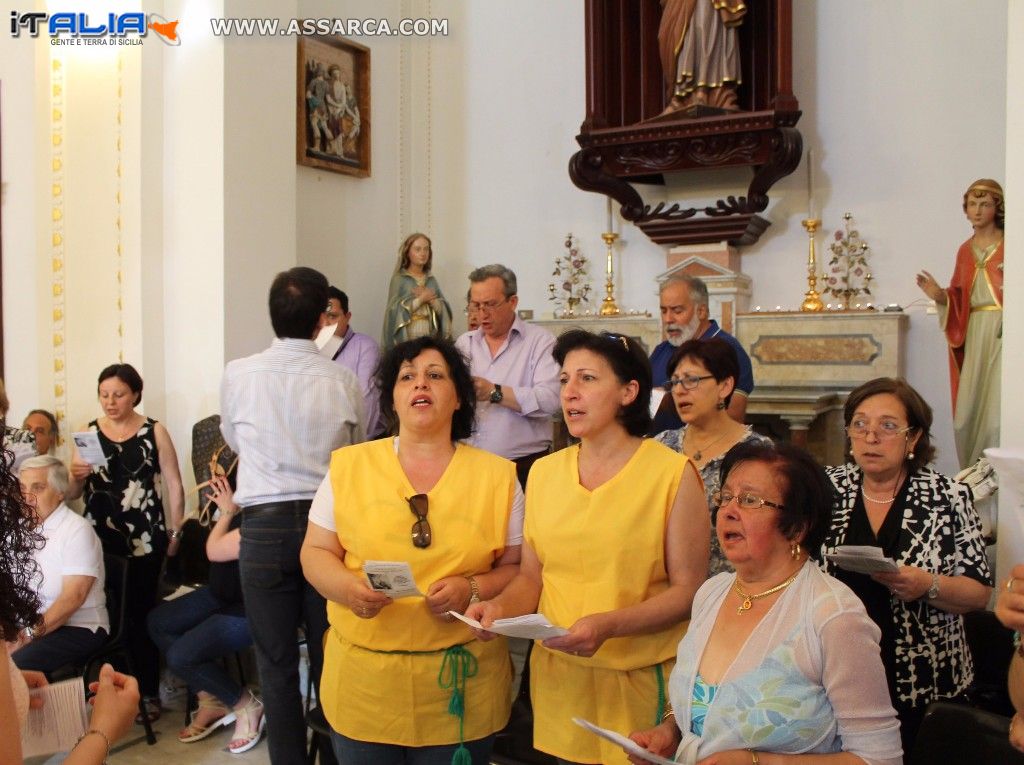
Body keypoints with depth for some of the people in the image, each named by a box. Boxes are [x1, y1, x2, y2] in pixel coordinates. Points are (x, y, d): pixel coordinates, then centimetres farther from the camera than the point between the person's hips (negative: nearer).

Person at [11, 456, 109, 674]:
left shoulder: (77, 530, -9)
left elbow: (74, 596, -16)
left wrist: (32, 632, -20)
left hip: (78, 628, -6)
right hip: (30, 624, 6)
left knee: (12, 666, -29)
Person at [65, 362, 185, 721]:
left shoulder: (154, 431, 1)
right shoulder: (87, 432, 8)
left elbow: (173, 484, 1)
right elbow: (71, 494, 11)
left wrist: (176, 532, -2)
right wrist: (76, 477, -10)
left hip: (145, 540, -2)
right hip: (99, 540, 2)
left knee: (140, 615, 0)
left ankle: (149, 692, 11)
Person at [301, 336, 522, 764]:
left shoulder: (497, 475, 1)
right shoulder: (348, 465, 2)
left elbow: (519, 569, 3)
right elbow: (315, 553, 4)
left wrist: (472, 590, -16)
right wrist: (350, 588, -16)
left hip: (461, 683, 0)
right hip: (363, 680, 1)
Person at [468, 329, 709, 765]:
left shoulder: (673, 473, -9)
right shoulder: (544, 472, 5)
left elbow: (687, 591, -10)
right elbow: (531, 578, 10)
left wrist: (607, 625, -23)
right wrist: (500, 607, -10)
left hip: (641, 678, -3)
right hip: (557, 675, 4)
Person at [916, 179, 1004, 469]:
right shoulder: (965, 251, 15)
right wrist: (939, 295, -3)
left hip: (1003, 334, -5)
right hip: (974, 334, 5)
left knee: (998, 402, -10)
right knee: (969, 406, 4)